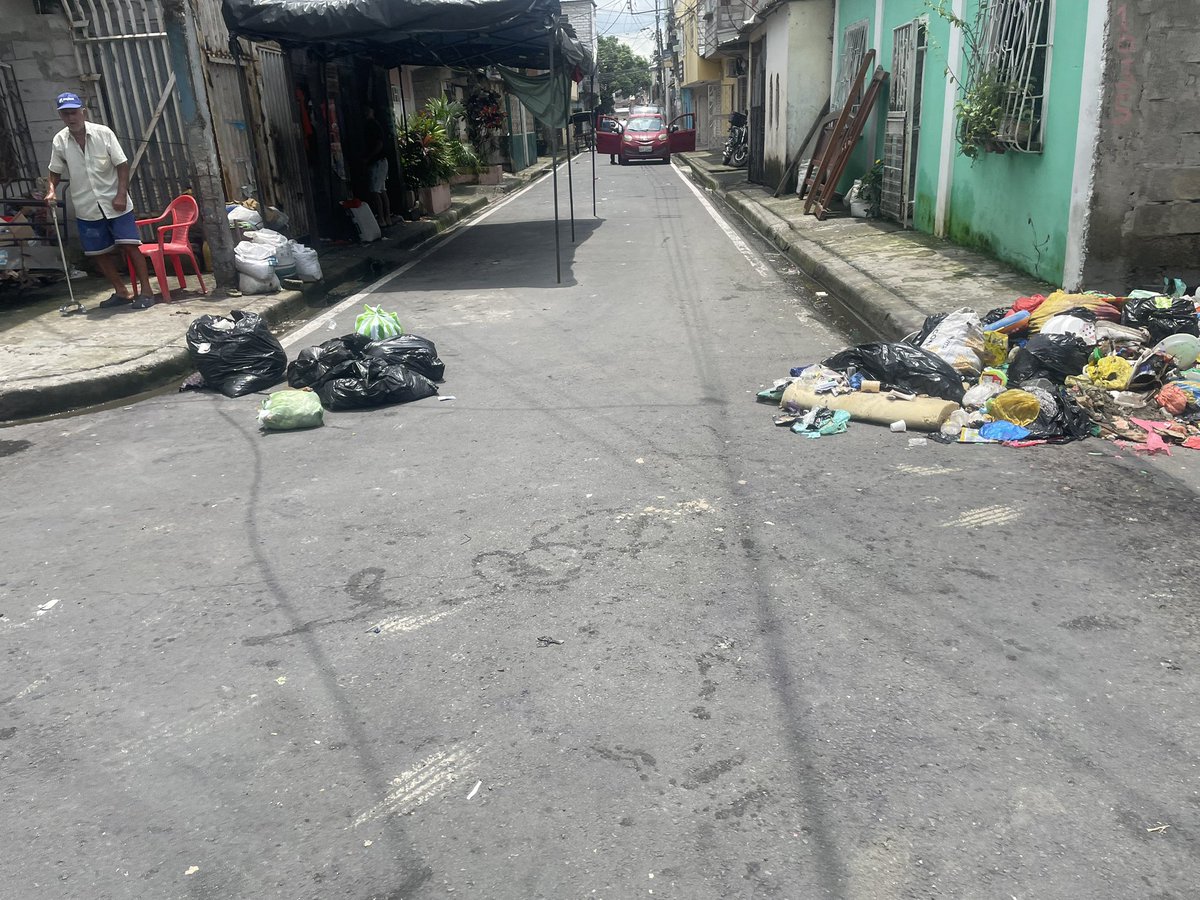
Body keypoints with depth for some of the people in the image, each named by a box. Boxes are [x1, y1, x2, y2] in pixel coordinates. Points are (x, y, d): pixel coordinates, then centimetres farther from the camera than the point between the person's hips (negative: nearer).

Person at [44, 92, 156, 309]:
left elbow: (122, 165, -8)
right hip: (86, 208, 4)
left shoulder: (103, 133, -8)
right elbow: (55, 170, 13)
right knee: (98, 252, 6)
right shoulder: (59, 141, 1)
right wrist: (52, 190, -4)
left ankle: (146, 291, -3)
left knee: (130, 246, -9)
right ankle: (121, 292, 17)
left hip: (114, 203, -4)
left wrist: (121, 194, -15)